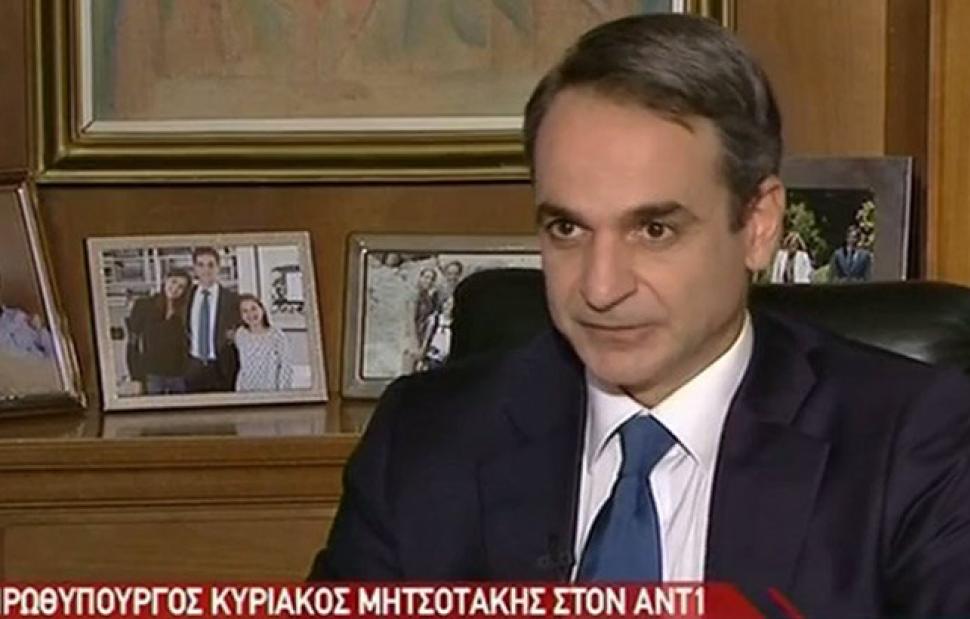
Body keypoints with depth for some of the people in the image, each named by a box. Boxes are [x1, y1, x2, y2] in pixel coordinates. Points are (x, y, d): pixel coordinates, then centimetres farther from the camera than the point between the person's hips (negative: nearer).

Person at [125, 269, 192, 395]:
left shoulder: (186, 311, 7)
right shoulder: (143, 305, 2)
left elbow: (188, 344, 9)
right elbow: (132, 343, 1)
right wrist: (136, 378, -7)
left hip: (179, 375, 2)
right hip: (152, 374, -2)